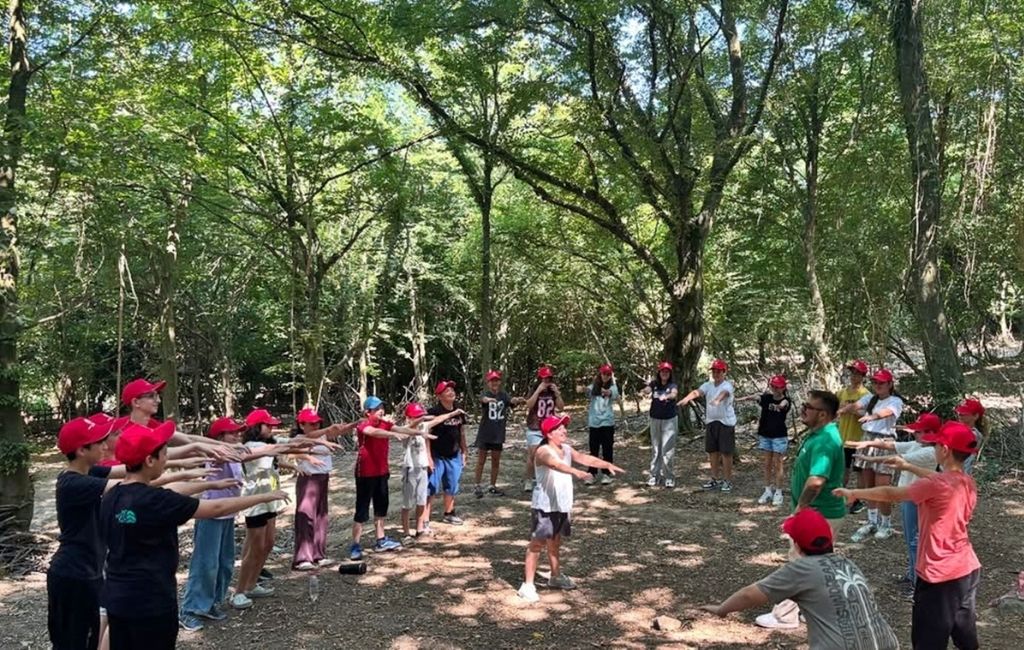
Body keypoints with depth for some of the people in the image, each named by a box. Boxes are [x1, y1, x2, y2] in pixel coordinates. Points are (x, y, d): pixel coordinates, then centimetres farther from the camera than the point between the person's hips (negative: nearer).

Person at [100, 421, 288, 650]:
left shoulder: (112, 496, 2)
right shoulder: (154, 501, -22)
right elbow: (216, 509, -15)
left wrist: (209, 484, 25)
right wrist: (265, 497, -5)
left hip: (117, 598, 8)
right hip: (150, 601, -8)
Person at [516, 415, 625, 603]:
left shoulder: (566, 449, 7)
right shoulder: (543, 451, -18)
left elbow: (584, 458, 2)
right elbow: (556, 464, -37)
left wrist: (607, 465, -9)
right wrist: (575, 471, -53)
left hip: (563, 505, 8)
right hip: (544, 506, -8)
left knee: (555, 542, 22)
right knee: (537, 544, -3)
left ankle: (556, 577, 38)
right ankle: (527, 585, 2)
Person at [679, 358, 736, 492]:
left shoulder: (727, 385, -11)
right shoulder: (708, 385, 4)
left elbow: (724, 393, -34)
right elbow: (697, 392, -14)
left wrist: (717, 400, -58)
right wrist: (686, 399, -36)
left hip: (726, 422, -6)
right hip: (711, 422, 6)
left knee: (726, 452, 0)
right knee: (713, 451, 13)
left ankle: (727, 481, 13)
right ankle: (715, 479, 26)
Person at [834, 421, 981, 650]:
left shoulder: (934, 486, -22)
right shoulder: (968, 482, 2)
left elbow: (891, 494, -12)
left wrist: (854, 493, 0)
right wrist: (908, 466, 27)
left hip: (940, 575, -8)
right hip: (968, 569, 8)